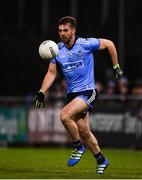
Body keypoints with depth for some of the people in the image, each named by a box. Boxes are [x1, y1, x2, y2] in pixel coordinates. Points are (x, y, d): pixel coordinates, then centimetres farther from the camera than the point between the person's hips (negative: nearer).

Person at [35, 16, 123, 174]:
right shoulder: (57, 50, 3)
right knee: (84, 132, 8)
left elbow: (109, 44, 3)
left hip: (88, 91, -6)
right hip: (72, 94, 6)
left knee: (65, 116, -27)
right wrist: (42, 93, -1)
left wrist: (116, 67, 8)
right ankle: (101, 161, 28)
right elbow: (51, 73, 10)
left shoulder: (86, 44, -11)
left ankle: (78, 147, -4)